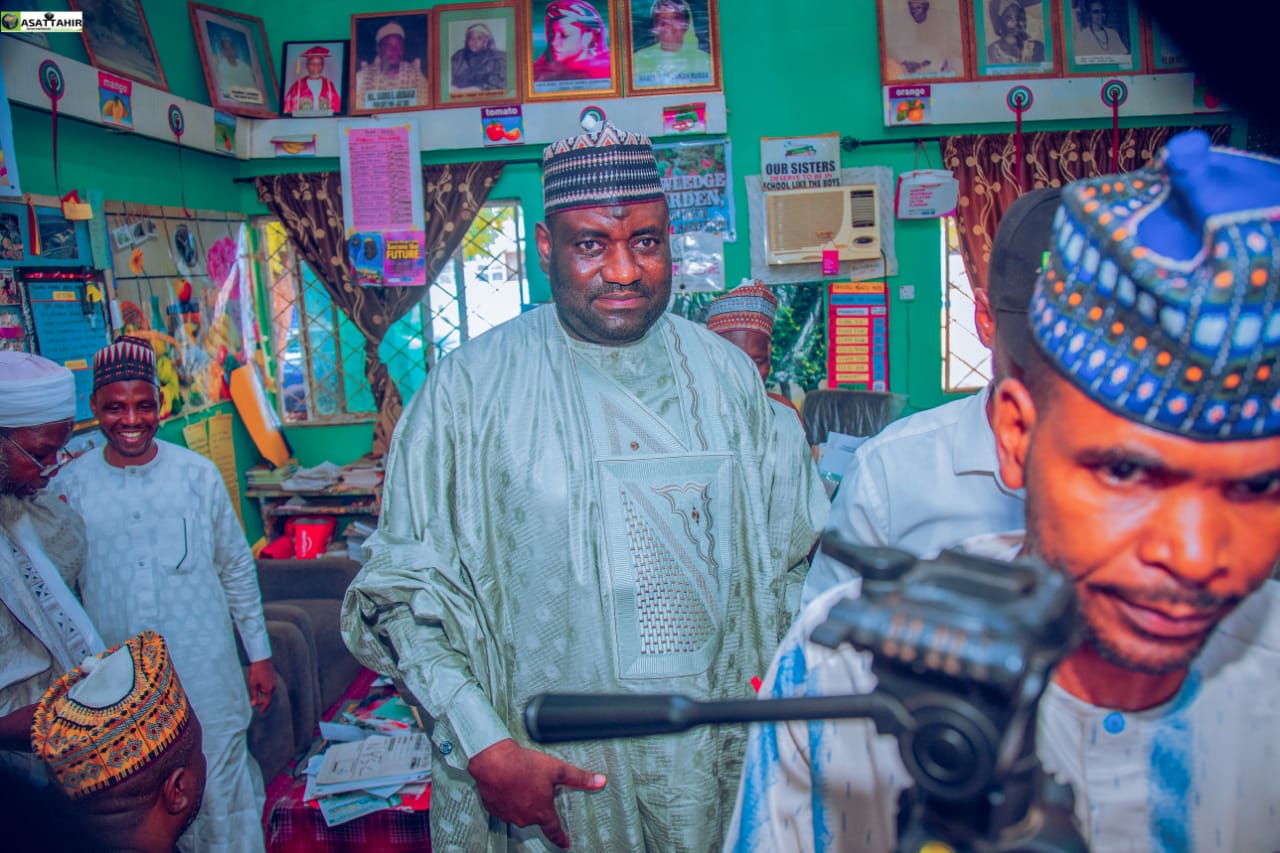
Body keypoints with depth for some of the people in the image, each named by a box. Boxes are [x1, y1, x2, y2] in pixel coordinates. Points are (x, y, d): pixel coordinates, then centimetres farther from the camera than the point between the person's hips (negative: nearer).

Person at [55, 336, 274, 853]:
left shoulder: (197, 473, -4)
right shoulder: (70, 486, -2)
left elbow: (238, 568, 2)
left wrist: (260, 654, 4)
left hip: (205, 670, -1)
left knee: (221, 788, 6)